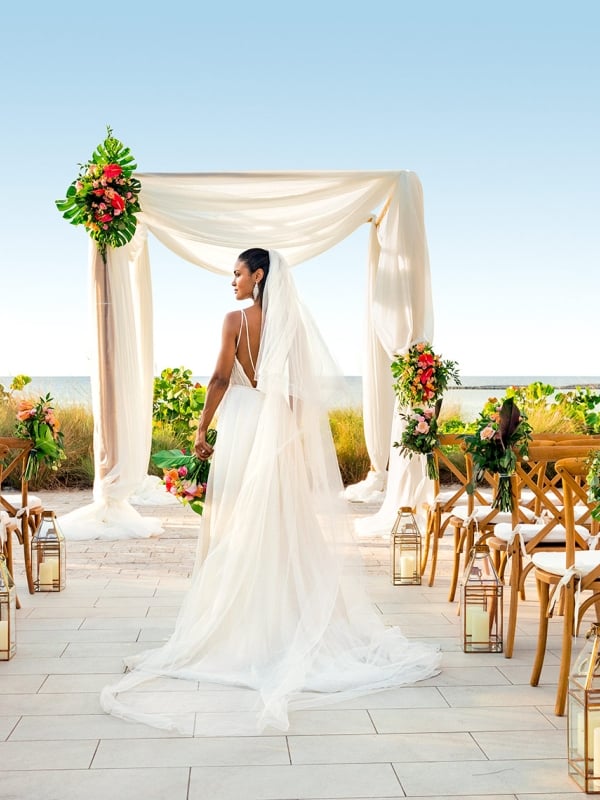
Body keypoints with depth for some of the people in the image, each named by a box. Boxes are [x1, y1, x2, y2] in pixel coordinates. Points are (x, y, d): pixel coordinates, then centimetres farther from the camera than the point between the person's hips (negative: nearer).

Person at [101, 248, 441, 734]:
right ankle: (285, 616, 16)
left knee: (239, 521, 2)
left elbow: (221, 378, -11)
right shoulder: (290, 321, 6)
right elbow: (300, 387, 8)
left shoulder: (236, 320, -7)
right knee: (282, 522, 9)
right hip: (280, 427, 5)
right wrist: (291, 433, 14)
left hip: (244, 421, -5)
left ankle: (238, 622, 7)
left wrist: (202, 428, -5)